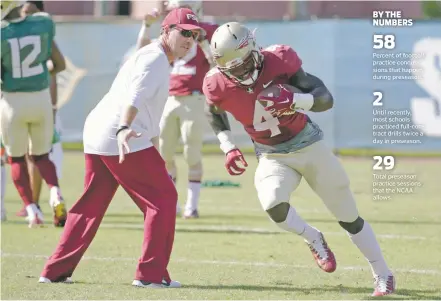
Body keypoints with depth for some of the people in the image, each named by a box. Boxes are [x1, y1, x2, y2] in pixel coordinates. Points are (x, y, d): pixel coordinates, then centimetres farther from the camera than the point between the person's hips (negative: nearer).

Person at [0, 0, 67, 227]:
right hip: (41, 98, 3)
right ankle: (55, 194, -9)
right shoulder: (42, 26, -4)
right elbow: (59, 65, 6)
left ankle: (31, 209, 2)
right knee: (40, 155, 19)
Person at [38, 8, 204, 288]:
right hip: (120, 138, -10)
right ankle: (151, 274, -3)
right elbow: (135, 96, -27)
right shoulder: (156, 58, -9)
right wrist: (123, 129, -42)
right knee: (163, 197, -3)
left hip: (96, 135, 10)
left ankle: (56, 271, 19)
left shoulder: (154, 59, 23)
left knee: (91, 205, 17)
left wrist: (157, 162, 35)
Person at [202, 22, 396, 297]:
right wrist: (228, 148, -2)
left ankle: (383, 274, 25)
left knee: (349, 216, 8)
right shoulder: (219, 84, -17)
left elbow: (325, 99, -23)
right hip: (273, 157, 1)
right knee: (273, 205, -29)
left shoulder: (278, 61, -24)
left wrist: (294, 99, -41)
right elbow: (215, 114, 9)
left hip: (308, 145, -1)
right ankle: (313, 239, 2)